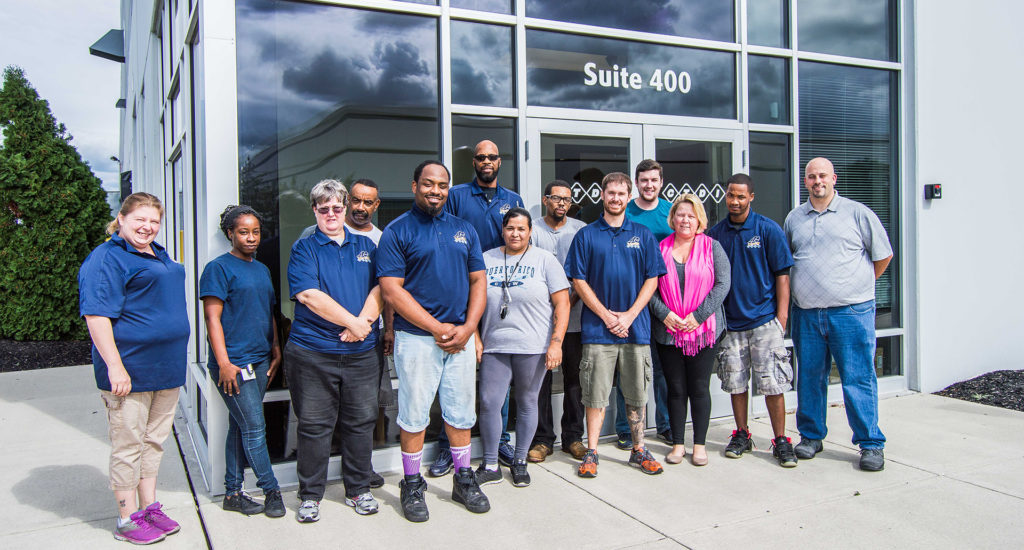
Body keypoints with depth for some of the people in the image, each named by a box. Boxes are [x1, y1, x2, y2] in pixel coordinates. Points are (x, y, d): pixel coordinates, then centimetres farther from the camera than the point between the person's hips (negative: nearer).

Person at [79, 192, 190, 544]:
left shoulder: (159, 255, 17)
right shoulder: (107, 258, -9)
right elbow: (96, 315, -17)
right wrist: (115, 367, -22)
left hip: (166, 368, 8)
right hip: (131, 369, -8)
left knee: (154, 441, 15)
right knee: (128, 445, 2)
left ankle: (149, 507, 27)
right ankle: (127, 520, 15)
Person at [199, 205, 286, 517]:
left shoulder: (262, 270, 16)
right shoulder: (219, 268, -6)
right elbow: (213, 318, -12)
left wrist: (276, 351, 16)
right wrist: (224, 363, -17)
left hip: (260, 360, 7)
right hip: (234, 363, -7)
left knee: (239, 428, 13)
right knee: (254, 429, -3)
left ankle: (233, 493, 22)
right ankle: (271, 491, 9)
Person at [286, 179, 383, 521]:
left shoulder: (366, 246, 14)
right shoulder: (304, 248, 3)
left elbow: (379, 288, 4)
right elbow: (309, 295, -10)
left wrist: (364, 322, -14)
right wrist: (352, 322, -13)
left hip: (361, 352, 3)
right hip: (312, 353, -3)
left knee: (361, 423, 9)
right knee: (313, 426, 4)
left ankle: (358, 489, 24)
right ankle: (310, 495, 19)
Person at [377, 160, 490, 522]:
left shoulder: (464, 230, 12)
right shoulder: (397, 232, -3)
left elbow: (478, 281, 10)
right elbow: (391, 290, -11)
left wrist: (467, 328, -5)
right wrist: (438, 328, -13)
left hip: (461, 337, 4)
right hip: (416, 338, -4)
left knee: (461, 412, 12)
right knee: (414, 415, 4)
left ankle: (463, 480, 27)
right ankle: (412, 486, 20)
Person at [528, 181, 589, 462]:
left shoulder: (580, 230, 7)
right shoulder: (533, 230, 3)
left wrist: (573, 299, -8)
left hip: (574, 315, 2)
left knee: (574, 377, 7)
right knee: (541, 377, 2)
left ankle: (573, 436, 19)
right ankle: (542, 438, 13)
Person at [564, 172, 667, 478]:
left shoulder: (643, 235, 9)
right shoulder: (586, 236, 4)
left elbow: (652, 279, 5)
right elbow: (578, 281, 0)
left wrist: (629, 315, -7)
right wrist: (606, 315, -9)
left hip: (636, 327, 2)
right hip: (597, 328, -1)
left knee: (637, 395, 9)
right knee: (596, 395, 2)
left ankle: (639, 451, 22)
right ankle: (591, 453, 12)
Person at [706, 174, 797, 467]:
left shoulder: (768, 229, -2)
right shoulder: (715, 233, 6)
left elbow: (782, 274, -2)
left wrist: (781, 316, -8)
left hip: (764, 319, -3)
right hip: (730, 321, 3)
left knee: (772, 384, -2)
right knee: (736, 383, 10)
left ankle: (781, 441, 10)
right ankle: (742, 435, 24)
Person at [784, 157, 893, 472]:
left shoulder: (857, 213, 2)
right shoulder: (794, 219, 12)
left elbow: (883, 255, 8)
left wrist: (858, 286, 10)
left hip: (851, 312, -3)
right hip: (806, 313, 3)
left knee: (858, 378, -2)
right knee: (809, 378, 10)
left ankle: (871, 444, 9)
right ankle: (811, 436, 23)